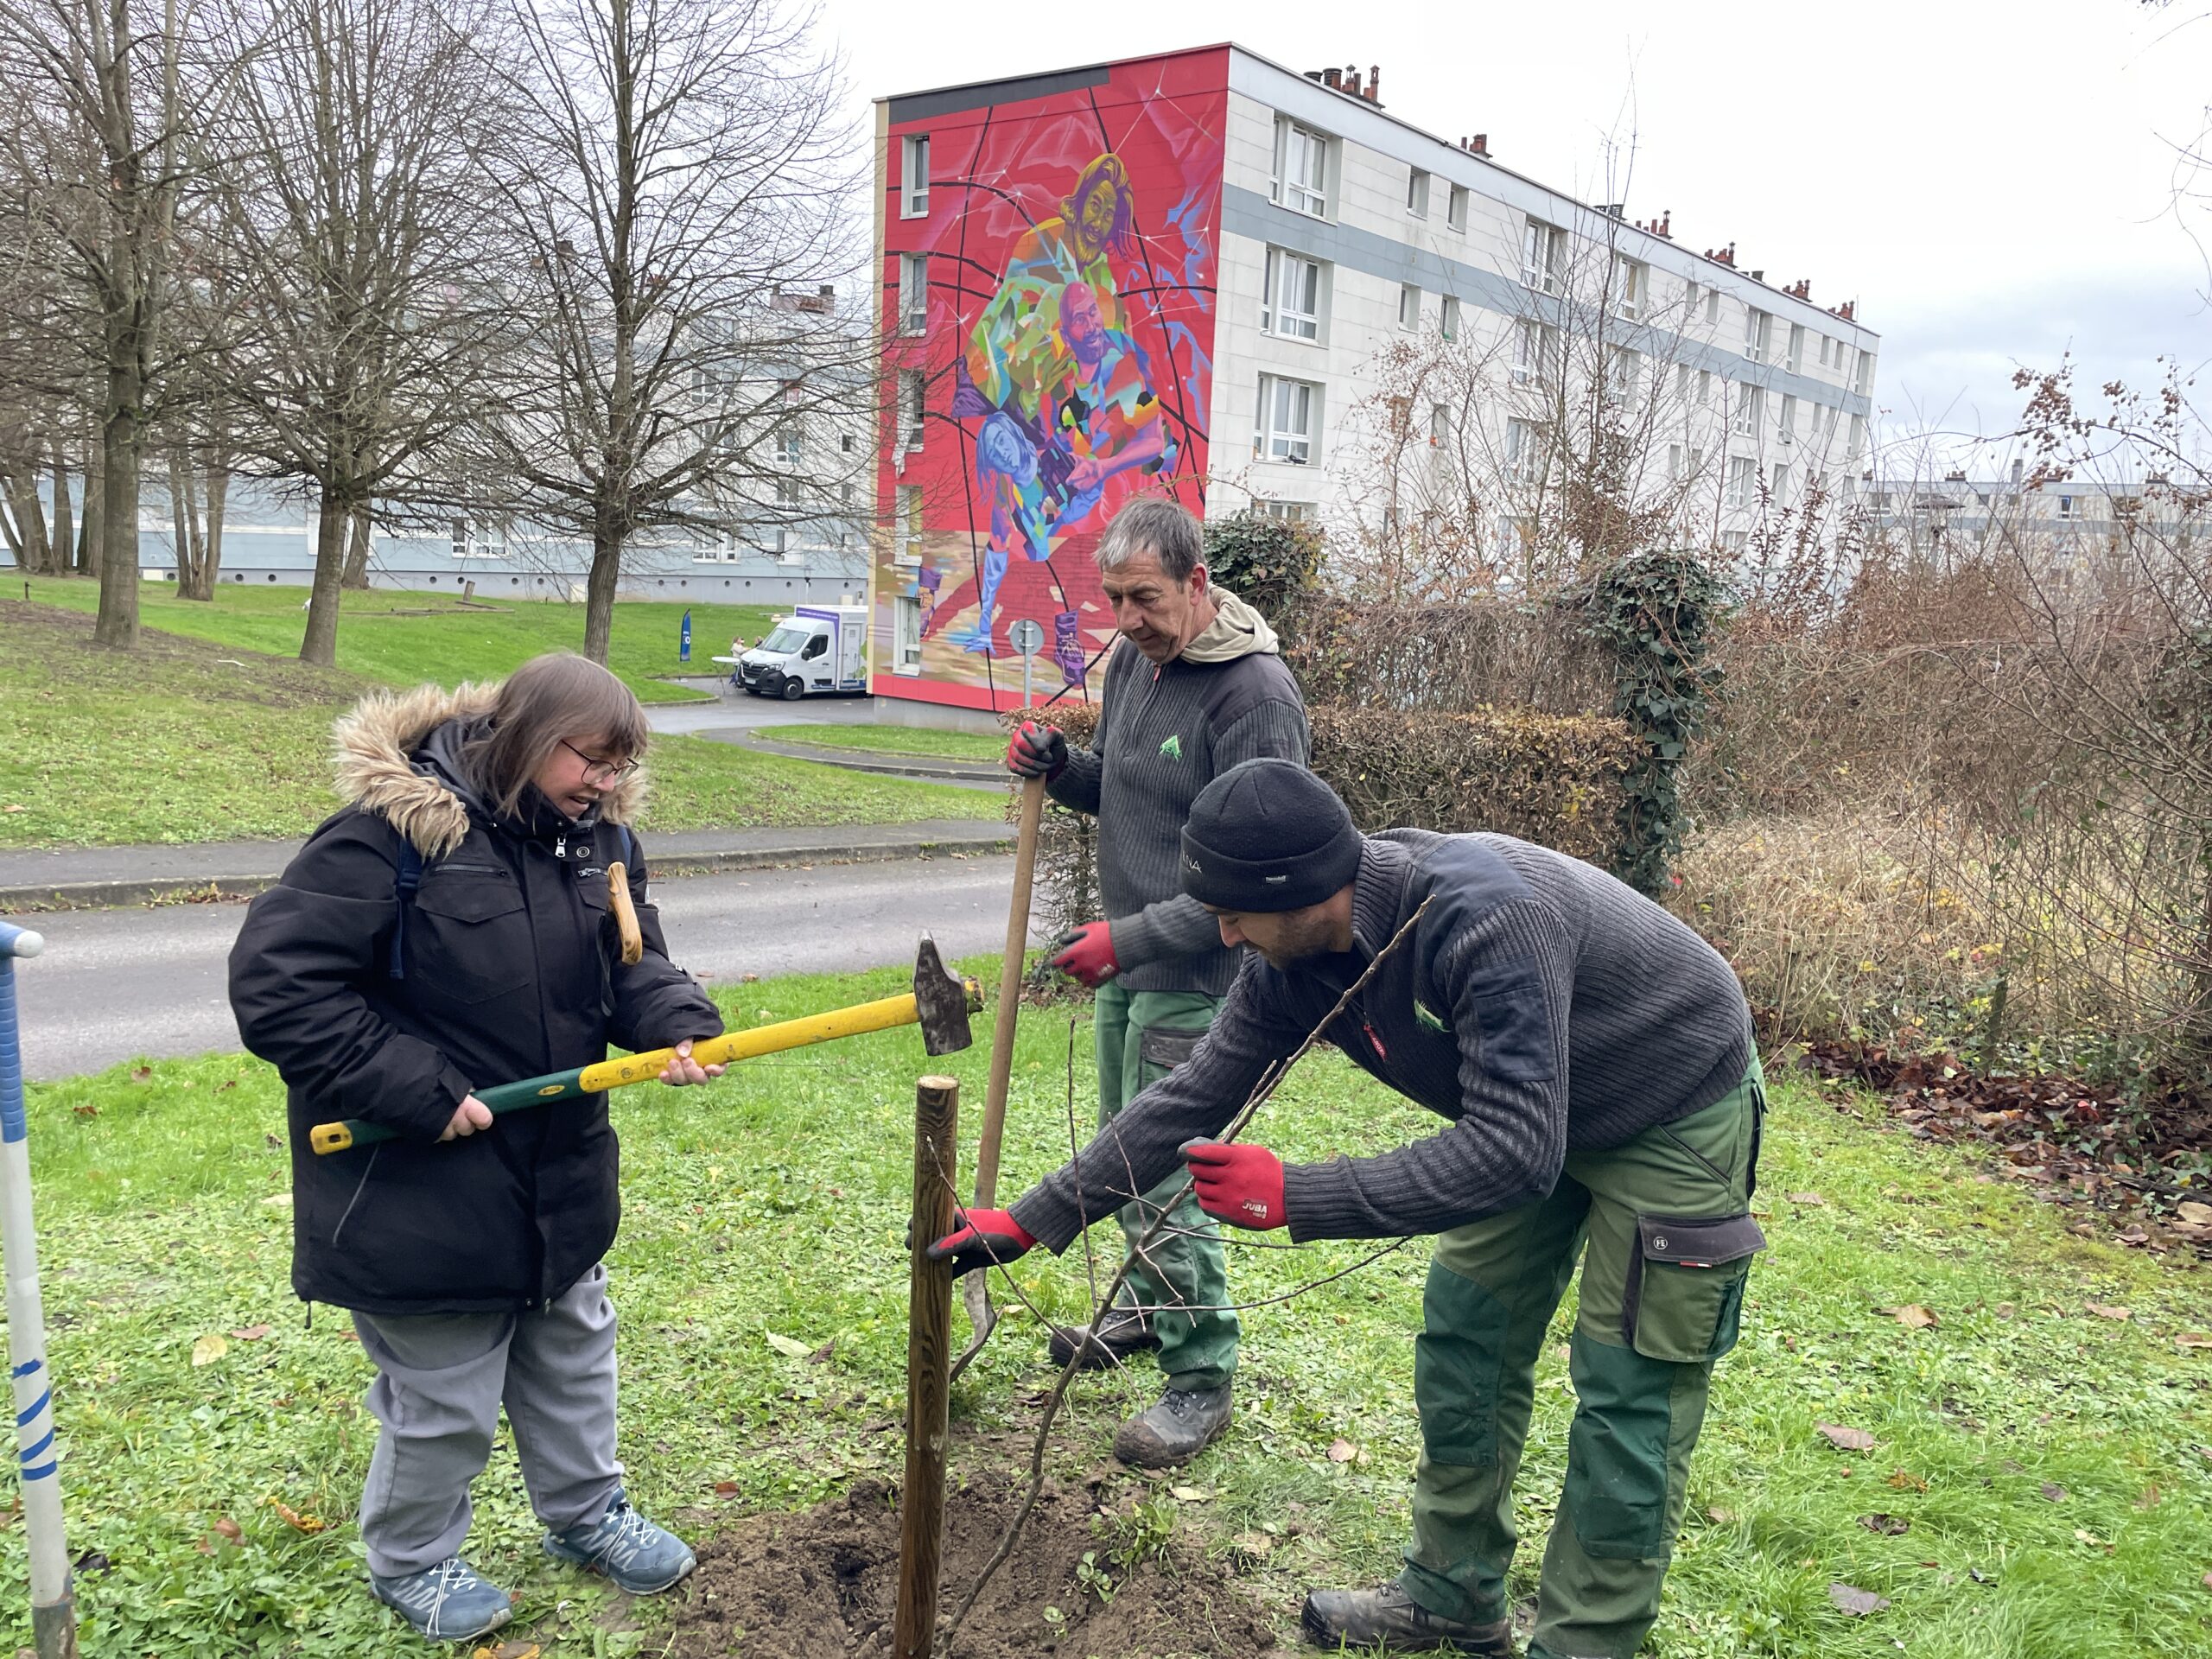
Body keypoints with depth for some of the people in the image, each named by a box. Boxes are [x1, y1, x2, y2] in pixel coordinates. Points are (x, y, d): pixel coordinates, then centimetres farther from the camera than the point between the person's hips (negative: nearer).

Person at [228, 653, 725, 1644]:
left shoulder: (598, 839, -2)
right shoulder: (395, 831, -23)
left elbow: (632, 968, 6)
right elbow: (274, 983, -23)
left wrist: (678, 1028, -18)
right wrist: (417, 1092, -25)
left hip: (559, 1179, 7)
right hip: (418, 1192, -7)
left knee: (573, 1358, 25)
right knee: (444, 1401, 11)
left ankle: (585, 1515, 48)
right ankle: (409, 1560, 39)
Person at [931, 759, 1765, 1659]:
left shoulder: (1484, 916, -40)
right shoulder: (1291, 956, -15)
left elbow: (1515, 1149, -41)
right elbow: (1195, 1093, -7)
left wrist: (1293, 1197, -40)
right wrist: (1031, 1219, -8)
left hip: (1677, 1116, -7)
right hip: (1539, 1113, 7)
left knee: (1629, 1397, -2)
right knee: (1462, 1346, 11)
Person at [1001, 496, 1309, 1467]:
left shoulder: (1257, 694, -21)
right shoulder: (1134, 659, 6)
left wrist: (1132, 936, -26)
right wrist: (1059, 768, -1)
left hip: (1196, 976, -9)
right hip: (1128, 960, 9)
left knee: (1165, 1174, -4)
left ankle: (1200, 1380, 13)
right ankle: (1150, 1306, 42)